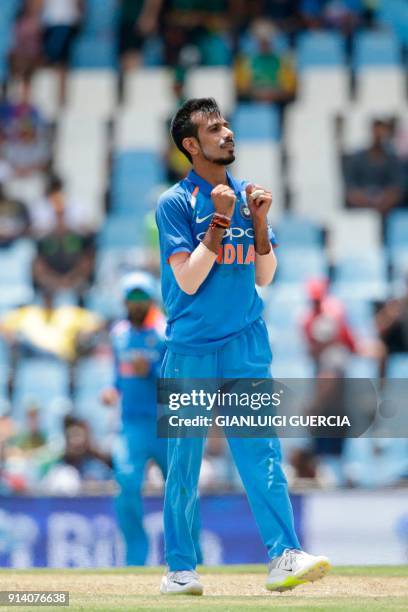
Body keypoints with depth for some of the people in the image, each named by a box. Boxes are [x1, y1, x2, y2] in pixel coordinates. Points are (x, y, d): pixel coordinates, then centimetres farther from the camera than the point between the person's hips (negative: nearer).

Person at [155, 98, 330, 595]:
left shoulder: (246, 196, 11)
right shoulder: (175, 203, -4)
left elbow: (264, 277, 10)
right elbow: (188, 280, -12)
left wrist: (259, 222, -3)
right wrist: (220, 220, -16)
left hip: (246, 345, 3)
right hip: (190, 351, -3)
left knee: (261, 450, -8)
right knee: (184, 461, 2)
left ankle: (284, 557, -16)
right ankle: (179, 568, 12)